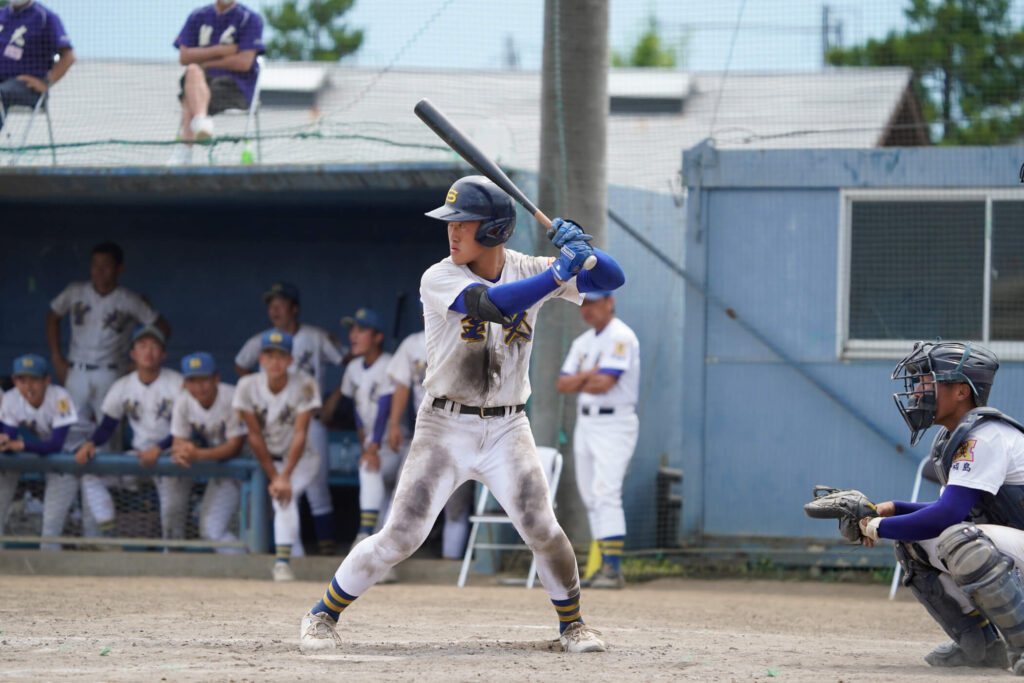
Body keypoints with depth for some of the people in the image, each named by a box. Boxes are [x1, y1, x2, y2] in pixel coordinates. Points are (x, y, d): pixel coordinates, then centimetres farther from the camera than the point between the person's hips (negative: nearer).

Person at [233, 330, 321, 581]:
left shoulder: (304, 386, -18)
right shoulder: (248, 386, -13)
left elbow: (300, 434, -21)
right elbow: (255, 436, -11)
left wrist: (285, 477, -29)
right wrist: (273, 477, -15)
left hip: (301, 459, -5)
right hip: (265, 459, 5)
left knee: (285, 496, -26)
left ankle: (283, 561, -33)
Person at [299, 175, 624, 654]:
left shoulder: (527, 271, 0)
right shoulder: (439, 279, -11)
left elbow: (611, 279, 0)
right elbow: (495, 305, -29)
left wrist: (582, 252, -21)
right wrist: (562, 271, -31)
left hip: (507, 430, 2)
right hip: (445, 428, -2)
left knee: (541, 529, -12)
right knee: (400, 537, -8)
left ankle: (571, 624, 10)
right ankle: (322, 615, 8)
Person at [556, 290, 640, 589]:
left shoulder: (620, 337, -11)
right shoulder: (583, 342, 16)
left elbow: (603, 384, -21)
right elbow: (563, 384, 7)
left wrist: (579, 382, -1)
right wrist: (588, 375, -11)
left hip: (614, 425, -9)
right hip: (585, 423, 9)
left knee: (606, 494, -17)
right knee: (592, 498, 9)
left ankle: (613, 570, -21)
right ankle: (604, 566, 13)